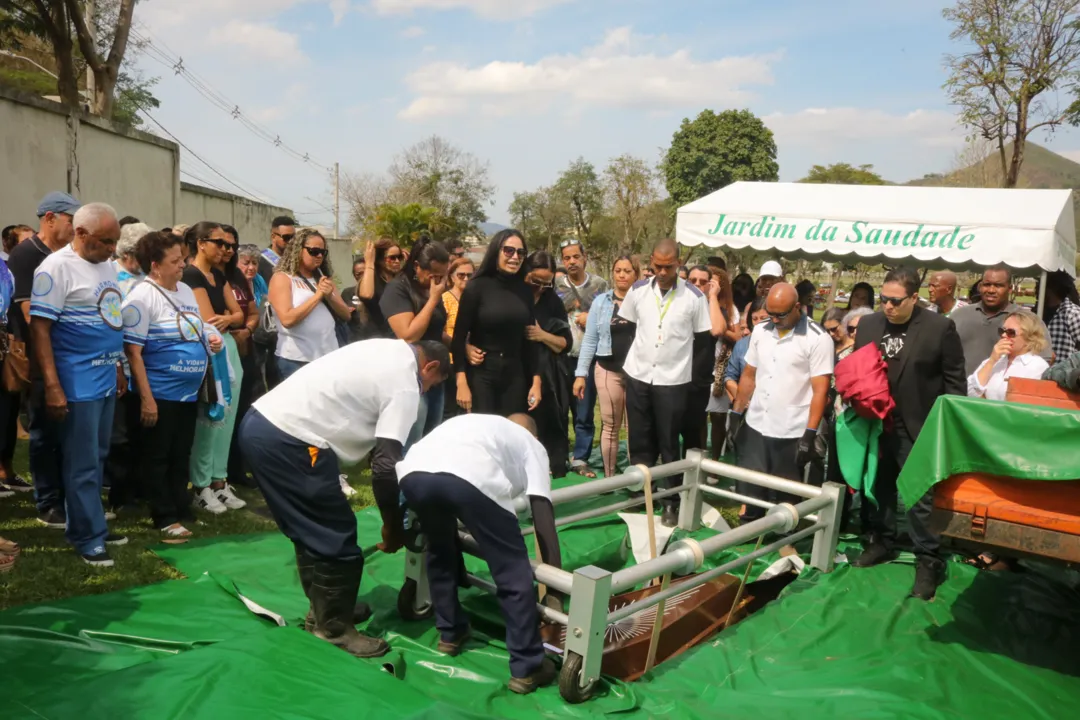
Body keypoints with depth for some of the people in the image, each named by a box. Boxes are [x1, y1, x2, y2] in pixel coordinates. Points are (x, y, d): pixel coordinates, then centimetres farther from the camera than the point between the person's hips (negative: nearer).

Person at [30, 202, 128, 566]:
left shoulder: (107, 265, 11)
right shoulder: (57, 267, -13)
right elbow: (39, 327, -16)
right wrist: (52, 387, -20)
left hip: (106, 379, 8)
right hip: (78, 383, -8)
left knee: (98, 459, 15)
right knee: (83, 464, 1)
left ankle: (89, 525, 28)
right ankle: (88, 538, 11)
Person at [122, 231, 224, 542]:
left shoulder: (185, 291, 9)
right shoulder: (142, 297, -15)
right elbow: (133, 352, -17)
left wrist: (211, 337, -1)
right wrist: (146, 398, -20)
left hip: (189, 391, 8)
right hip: (160, 394, -8)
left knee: (181, 456, 16)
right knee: (157, 458, 5)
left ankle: (182, 510, 27)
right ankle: (165, 518, 13)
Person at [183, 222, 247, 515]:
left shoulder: (219, 275, 16)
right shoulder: (190, 275, -9)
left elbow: (239, 315, 11)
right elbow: (208, 321, -15)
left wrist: (227, 319, -10)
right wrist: (230, 317, 1)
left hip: (228, 347, 8)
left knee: (226, 419, 8)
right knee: (208, 419, -4)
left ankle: (219, 481, 16)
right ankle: (201, 486, 6)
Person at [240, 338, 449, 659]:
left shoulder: (388, 349, 19)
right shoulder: (405, 387, -7)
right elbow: (384, 466, -13)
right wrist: (393, 526, 1)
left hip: (259, 422, 10)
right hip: (287, 441, -10)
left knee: (311, 530, 23)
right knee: (336, 537, 4)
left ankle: (325, 607, 37)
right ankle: (333, 629, 17)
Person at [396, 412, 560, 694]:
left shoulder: (471, 422, 44)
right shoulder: (531, 444, 31)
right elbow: (543, 514, 19)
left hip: (413, 472, 5)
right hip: (471, 477, -5)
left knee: (440, 552, 33)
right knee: (514, 574, 12)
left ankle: (450, 634, 43)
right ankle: (527, 669, 19)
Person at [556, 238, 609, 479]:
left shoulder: (600, 285, 3)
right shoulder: (557, 287, 7)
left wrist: (593, 320, -12)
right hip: (561, 358, 1)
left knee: (584, 414, 5)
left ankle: (580, 459, 15)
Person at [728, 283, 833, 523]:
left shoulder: (817, 339, -11)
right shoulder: (760, 332, 5)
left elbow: (820, 390, -13)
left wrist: (810, 434, -17)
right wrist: (736, 415, 10)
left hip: (792, 434, -4)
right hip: (755, 426, 5)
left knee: (785, 498, 8)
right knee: (749, 491, 12)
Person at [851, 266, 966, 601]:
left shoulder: (941, 328, -8)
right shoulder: (868, 324, 4)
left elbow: (954, 381, -5)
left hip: (918, 429, -4)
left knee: (922, 497, 1)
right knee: (877, 488, 16)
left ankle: (928, 561, 12)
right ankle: (880, 542, 33)